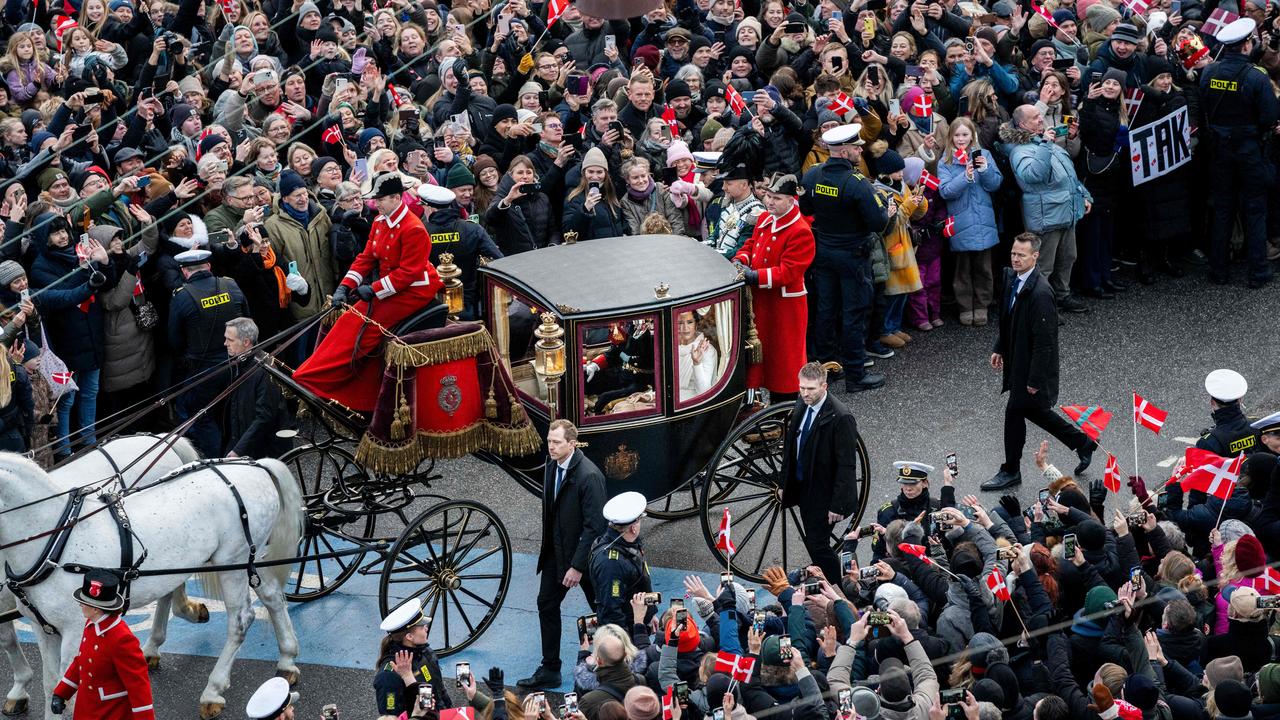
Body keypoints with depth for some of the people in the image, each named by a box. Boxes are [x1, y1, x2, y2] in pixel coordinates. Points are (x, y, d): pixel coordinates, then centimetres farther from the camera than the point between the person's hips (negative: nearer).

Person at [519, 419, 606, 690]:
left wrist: (577, 566, -24)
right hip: (556, 550, 8)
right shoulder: (551, 467, 1)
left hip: (585, 552, -8)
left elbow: (594, 526, -24)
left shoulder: (589, 476, -24)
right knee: (546, 604, 8)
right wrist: (547, 546, 12)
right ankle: (549, 670, 17)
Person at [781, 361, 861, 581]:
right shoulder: (802, 405, 0)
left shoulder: (840, 418, -24)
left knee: (818, 545, -5)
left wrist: (838, 505, -20)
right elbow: (791, 446, 13)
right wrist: (785, 483, 15)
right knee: (812, 543, 18)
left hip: (824, 495, -8)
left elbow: (846, 466, -21)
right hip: (804, 487, 8)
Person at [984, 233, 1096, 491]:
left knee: (1015, 412, 3)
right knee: (1034, 410, 20)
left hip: (1032, 365, -9)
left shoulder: (1040, 293, -28)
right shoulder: (1011, 277, 0)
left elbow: (1044, 341, -25)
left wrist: (1035, 379, -22)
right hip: (1017, 361, 9)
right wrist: (999, 348, 15)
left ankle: (1011, 472, 21)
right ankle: (1083, 443, 37)